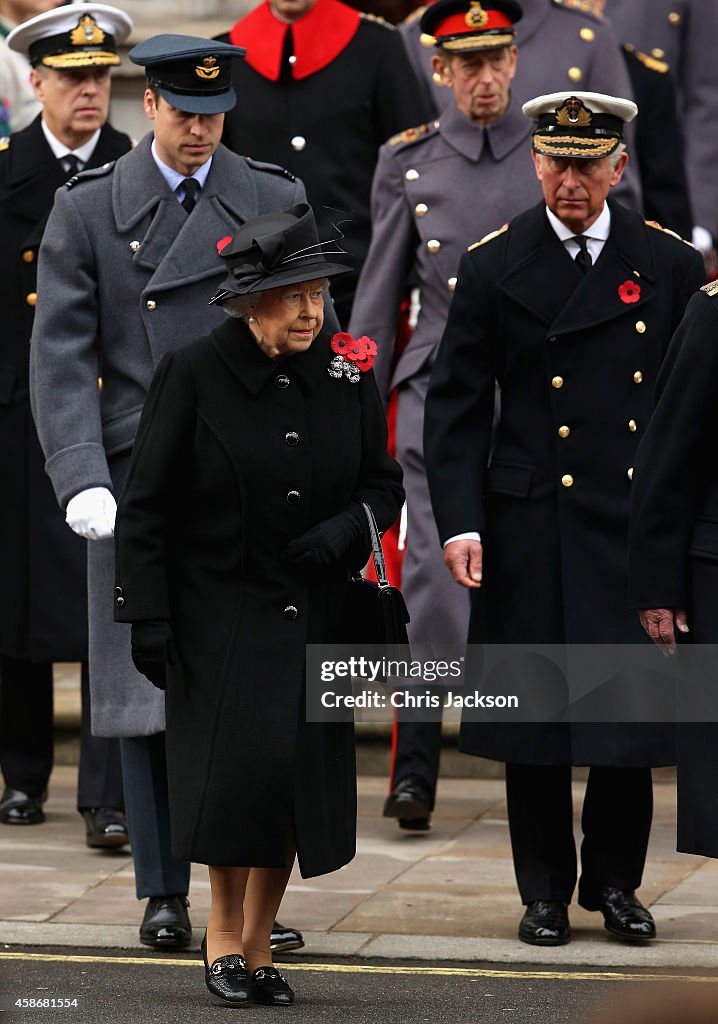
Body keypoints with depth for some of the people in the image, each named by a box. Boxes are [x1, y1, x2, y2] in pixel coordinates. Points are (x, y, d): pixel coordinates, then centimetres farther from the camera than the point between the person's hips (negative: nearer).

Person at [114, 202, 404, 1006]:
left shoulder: (346, 375, 5)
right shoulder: (194, 375, -6)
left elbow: (385, 484, 13)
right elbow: (145, 507, -4)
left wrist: (345, 531, -9)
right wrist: (147, 618, -8)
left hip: (315, 614, 4)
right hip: (220, 613, -4)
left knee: (301, 775, 0)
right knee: (240, 762, -17)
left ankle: (258, 942, 16)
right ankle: (223, 933, 2)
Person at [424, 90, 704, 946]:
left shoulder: (669, 265, 4)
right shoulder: (494, 268, 1)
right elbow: (455, 406, 1)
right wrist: (458, 520, -8)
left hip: (638, 524, 1)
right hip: (532, 527, -1)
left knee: (632, 709, 2)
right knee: (534, 714, 3)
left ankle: (615, 881, 18)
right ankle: (545, 890, 15)